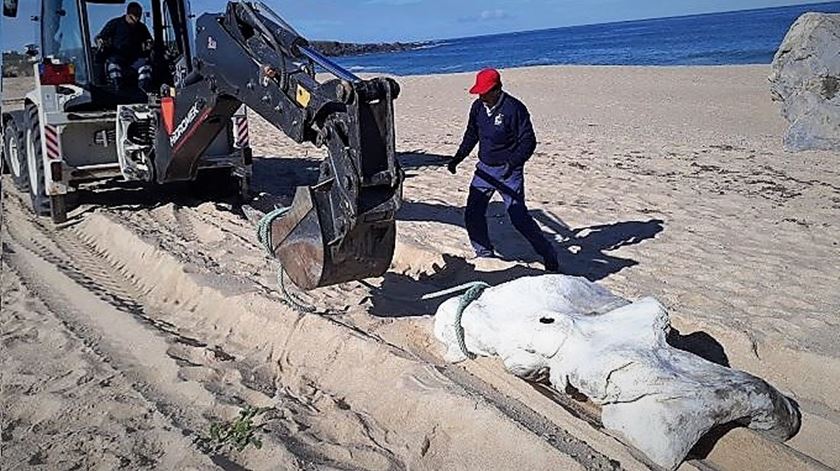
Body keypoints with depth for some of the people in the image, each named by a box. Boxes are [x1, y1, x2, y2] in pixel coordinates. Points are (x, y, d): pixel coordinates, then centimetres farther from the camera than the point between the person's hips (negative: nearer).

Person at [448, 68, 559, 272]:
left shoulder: (514, 108, -16)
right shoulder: (478, 107, 4)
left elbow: (528, 141, -16)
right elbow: (471, 135, 17)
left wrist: (513, 162, -28)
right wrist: (458, 158, 8)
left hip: (509, 172, -6)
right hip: (484, 169, 7)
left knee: (519, 217, -9)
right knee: (473, 215, 3)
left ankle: (548, 255, 9)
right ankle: (485, 254, 21)